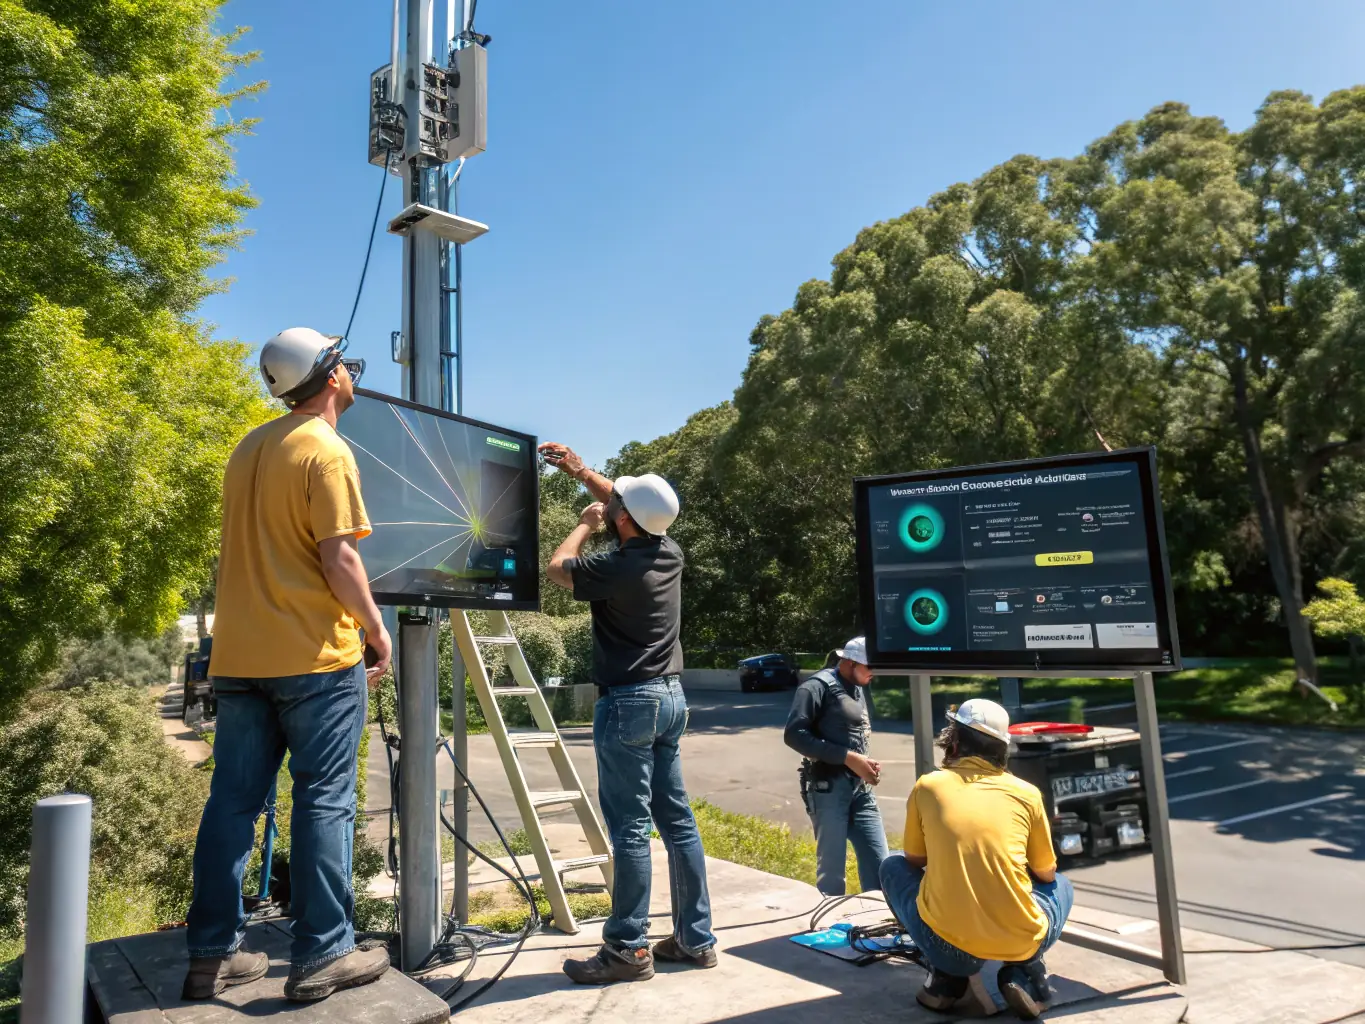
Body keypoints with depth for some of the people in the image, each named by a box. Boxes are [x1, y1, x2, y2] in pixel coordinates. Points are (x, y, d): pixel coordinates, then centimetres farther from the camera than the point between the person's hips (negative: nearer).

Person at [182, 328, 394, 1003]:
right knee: (324, 803, 1)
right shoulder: (327, 450, -10)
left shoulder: (249, 449, 14)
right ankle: (321, 956, 7)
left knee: (232, 800, 11)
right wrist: (373, 625, -5)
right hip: (313, 655, -7)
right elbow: (338, 558, -16)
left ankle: (213, 954, 18)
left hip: (240, 654, 8)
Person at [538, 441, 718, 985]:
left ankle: (628, 949, 8)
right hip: (670, 696, 8)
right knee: (677, 820, 12)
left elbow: (557, 566, 1)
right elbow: (635, 508, 23)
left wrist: (585, 524, 14)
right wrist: (580, 471, 25)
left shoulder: (616, 568, -18)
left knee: (629, 828, -1)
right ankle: (695, 939, 21)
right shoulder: (669, 552, 3)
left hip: (629, 702, -8)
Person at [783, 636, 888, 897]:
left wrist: (867, 764, 5)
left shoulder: (858, 689, 17)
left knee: (878, 864, 8)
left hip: (860, 788, 7)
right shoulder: (818, 686, -8)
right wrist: (847, 757, -19)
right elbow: (794, 734, -18)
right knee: (832, 869, -1)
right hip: (828, 787, -7)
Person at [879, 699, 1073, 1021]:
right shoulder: (1026, 793, 4)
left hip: (947, 945, -1)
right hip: (1021, 943, 1)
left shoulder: (927, 786, 3)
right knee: (1060, 884, 34)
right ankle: (1023, 971, 10)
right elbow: (1046, 874, 18)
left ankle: (945, 977, 16)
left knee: (892, 866, 28)